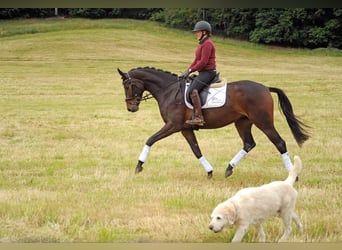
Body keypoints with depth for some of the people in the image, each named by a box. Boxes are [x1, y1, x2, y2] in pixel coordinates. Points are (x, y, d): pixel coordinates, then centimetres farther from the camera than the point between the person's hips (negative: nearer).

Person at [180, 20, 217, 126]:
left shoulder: (207, 44, -13)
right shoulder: (202, 44, 19)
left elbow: (203, 62, -19)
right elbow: (197, 61, 20)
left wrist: (190, 70, -13)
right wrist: (187, 71, 10)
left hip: (208, 72, -11)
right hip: (203, 73, 11)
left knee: (193, 90, -27)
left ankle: (198, 117, -32)